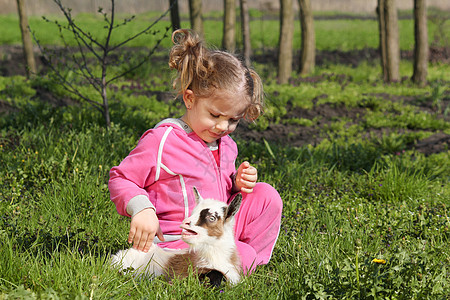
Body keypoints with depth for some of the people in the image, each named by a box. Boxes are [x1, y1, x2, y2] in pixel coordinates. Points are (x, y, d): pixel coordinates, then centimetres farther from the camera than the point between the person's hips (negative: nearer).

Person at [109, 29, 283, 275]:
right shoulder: (162, 141, -13)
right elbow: (120, 179, -8)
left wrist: (237, 184, 2)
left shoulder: (226, 145, 11)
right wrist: (141, 209, -26)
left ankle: (252, 264, 1)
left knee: (266, 195, -2)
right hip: (176, 242, -8)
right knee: (241, 256, -31)